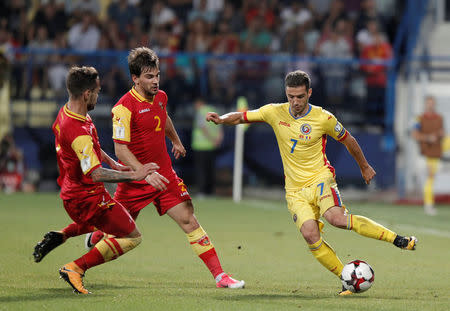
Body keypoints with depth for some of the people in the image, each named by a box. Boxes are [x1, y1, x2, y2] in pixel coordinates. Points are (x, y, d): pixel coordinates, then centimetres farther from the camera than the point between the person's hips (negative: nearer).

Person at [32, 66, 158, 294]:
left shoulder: (66, 112, 0)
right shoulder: (78, 132, -32)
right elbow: (96, 174, -35)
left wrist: (112, 163, 20)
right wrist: (134, 175, -32)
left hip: (72, 193, 10)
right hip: (88, 197, -10)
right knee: (132, 237, 0)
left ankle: (59, 236, 19)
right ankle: (76, 268, -6)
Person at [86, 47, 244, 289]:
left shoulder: (160, 97, 4)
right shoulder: (124, 107, -18)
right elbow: (120, 150, -22)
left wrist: (176, 141, 44)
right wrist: (146, 173, -32)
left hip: (164, 174, 5)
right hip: (135, 178, -5)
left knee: (189, 220, -7)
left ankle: (219, 275, -10)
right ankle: (94, 238, 45)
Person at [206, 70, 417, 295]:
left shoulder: (323, 118, -6)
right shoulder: (275, 113, 1)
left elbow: (348, 140, 10)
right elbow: (242, 117, 11)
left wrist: (364, 167, 21)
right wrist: (221, 119, -10)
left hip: (320, 178, -3)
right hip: (295, 190, 3)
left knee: (337, 218, -32)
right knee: (310, 235, -21)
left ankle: (396, 239, -22)